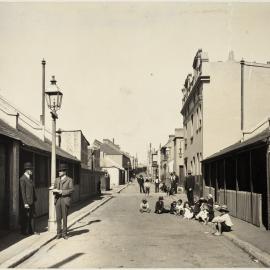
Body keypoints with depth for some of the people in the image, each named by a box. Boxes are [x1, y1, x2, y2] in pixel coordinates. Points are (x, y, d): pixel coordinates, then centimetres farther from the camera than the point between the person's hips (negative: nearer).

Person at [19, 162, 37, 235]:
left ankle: (31, 231, 18)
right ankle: (24, 231, 11)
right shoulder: (22, 179, -13)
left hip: (31, 202, 8)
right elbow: (23, 192, -15)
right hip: (26, 202, -8)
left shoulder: (30, 178, 14)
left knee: (31, 216, 11)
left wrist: (35, 199, 11)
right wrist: (25, 203, -18)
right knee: (25, 217, 1)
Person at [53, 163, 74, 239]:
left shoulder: (69, 180, -1)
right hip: (57, 200, 4)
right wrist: (55, 191, -10)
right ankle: (59, 233, 12)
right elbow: (54, 189, 14)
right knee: (58, 217, 4)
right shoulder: (57, 180, 14)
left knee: (64, 217, 0)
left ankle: (64, 234, 10)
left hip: (65, 200, -4)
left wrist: (61, 191, -17)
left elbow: (71, 190, -9)